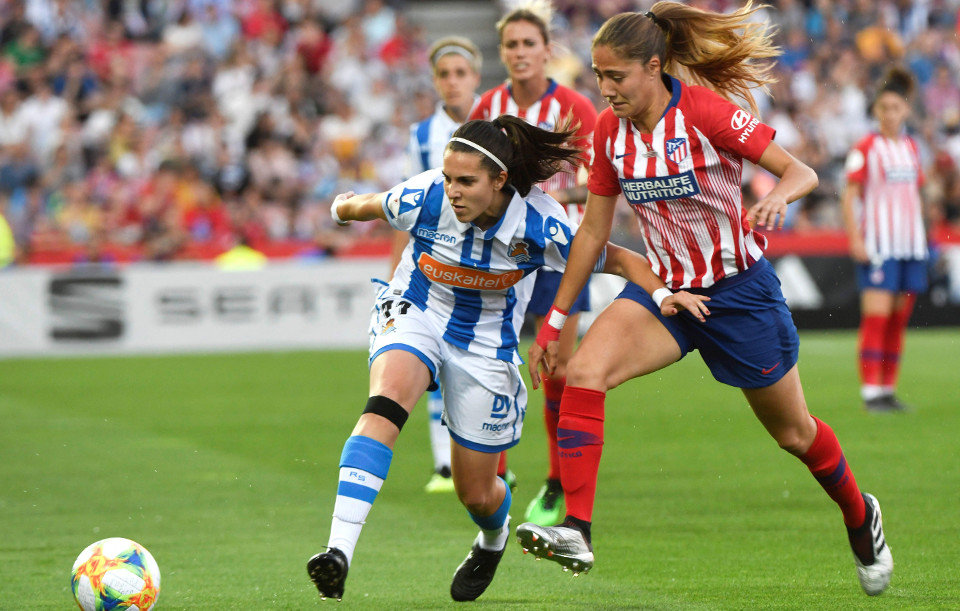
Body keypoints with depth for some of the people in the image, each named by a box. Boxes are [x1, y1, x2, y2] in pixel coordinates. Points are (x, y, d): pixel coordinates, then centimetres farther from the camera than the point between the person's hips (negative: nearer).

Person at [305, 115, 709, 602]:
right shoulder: (425, 197, -22)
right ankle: (339, 551, -42)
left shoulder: (539, 224, -24)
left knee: (477, 493, 6)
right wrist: (342, 209, 22)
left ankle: (493, 538, 47)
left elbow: (617, 260, -13)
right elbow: (365, 206, 1)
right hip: (414, 315, 0)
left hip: (486, 342, 0)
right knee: (386, 403, -34)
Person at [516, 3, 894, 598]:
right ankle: (576, 532, -27)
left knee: (794, 433, 11)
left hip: (740, 291, -4)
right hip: (665, 288, 4)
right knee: (584, 371, -23)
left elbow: (803, 172, -19)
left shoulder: (703, 110, -19)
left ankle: (860, 516, 41)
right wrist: (554, 319, 6)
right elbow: (593, 230, 6)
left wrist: (777, 196, -43)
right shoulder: (609, 130, -4)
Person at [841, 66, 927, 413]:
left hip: (911, 243, 6)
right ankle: (870, 391, -12)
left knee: (899, 319, 7)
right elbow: (849, 196, -7)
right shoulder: (866, 148, -5)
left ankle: (889, 390, 12)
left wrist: (920, 235, 16)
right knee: (876, 316, -12)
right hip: (878, 244, -6)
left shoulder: (911, 148, 13)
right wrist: (855, 239, -15)